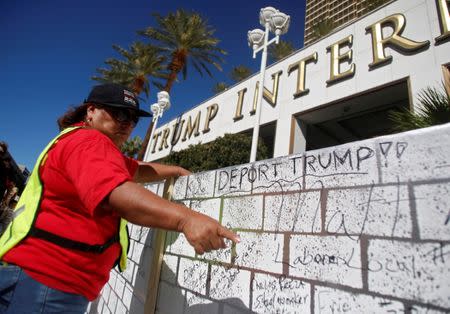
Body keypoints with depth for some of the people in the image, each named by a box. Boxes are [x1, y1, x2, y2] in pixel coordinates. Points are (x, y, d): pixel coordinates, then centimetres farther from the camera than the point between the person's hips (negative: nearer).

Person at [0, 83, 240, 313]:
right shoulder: (88, 140, -18)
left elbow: (138, 170, 25)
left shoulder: (98, 148, 17)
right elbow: (116, 193, -37)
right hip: (45, 281, -10)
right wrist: (185, 218, -48)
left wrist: (177, 170, 23)